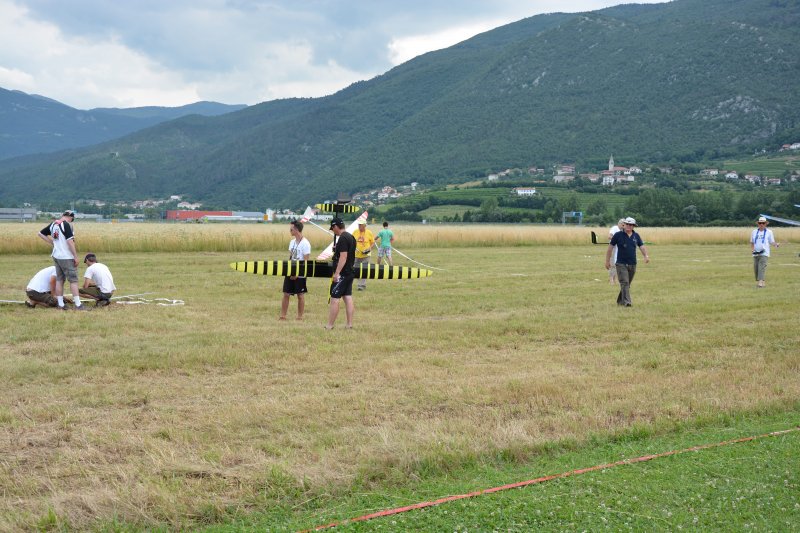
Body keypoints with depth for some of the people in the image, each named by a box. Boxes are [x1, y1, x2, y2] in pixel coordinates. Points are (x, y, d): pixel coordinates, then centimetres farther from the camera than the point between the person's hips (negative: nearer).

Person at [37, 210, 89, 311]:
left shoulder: (53, 224, 8)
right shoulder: (66, 224, -15)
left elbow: (40, 234, 18)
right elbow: (70, 241, -19)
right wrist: (76, 257, -14)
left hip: (56, 256, 8)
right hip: (66, 257, -8)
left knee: (59, 280, 12)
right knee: (73, 280, -4)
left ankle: (60, 305, 16)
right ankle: (78, 306, -5)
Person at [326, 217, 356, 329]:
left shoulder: (342, 239, -17)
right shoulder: (351, 237, 13)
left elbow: (343, 257, -24)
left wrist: (337, 273, -25)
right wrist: (337, 249, 20)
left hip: (342, 274, -10)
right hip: (350, 272, 10)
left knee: (334, 299, -6)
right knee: (348, 297, 10)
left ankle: (330, 325, -5)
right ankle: (349, 324, 11)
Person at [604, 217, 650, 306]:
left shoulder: (636, 236, 8)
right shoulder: (618, 235, -3)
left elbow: (642, 246, 3)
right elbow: (610, 247, 1)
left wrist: (646, 255, -17)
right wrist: (607, 261, -1)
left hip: (632, 264, 5)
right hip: (621, 264, -5)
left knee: (627, 284, 13)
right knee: (624, 283, -15)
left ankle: (620, 301, 27)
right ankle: (627, 302, -21)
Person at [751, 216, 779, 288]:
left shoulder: (769, 232, 6)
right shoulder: (754, 232, 14)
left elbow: (772, 241, 5)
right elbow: (752, 242, 21)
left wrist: (776, 244, -16)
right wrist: (752, 249, 4)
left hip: (764, 253, -4)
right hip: (756, 253, 4)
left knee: (762, 268, -17)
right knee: (756, 268, 3)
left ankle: (761, 282, -26)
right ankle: (757, 282, 15)